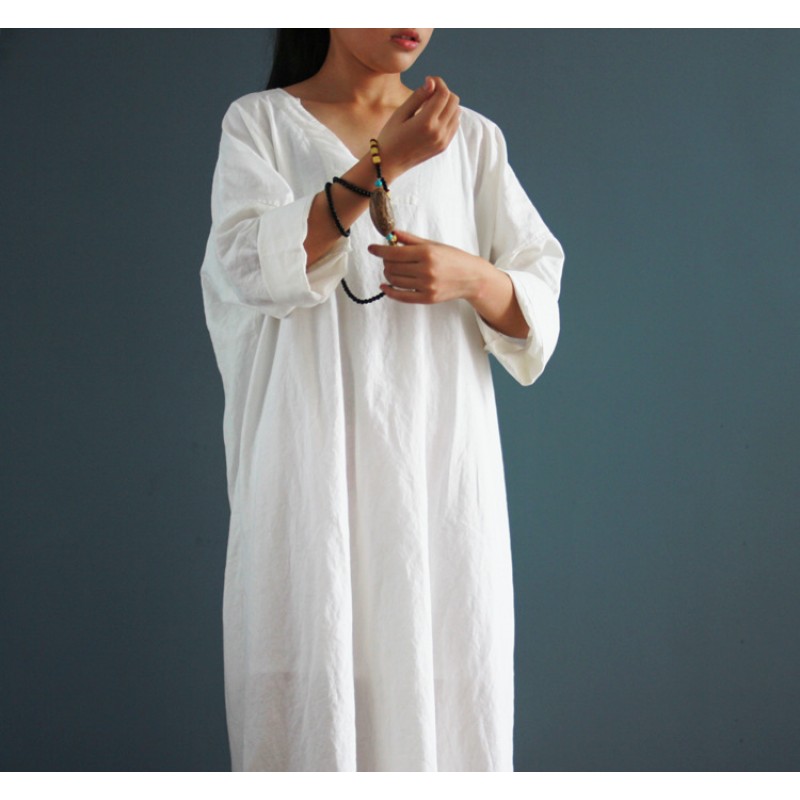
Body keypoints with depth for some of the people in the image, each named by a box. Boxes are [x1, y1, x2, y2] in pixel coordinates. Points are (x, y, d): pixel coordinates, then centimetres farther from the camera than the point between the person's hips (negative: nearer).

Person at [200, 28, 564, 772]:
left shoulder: (471, 138, 10)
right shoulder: (258, 123, 6)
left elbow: (538, 305, 8)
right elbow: (252, 267, -10)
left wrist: (473, 277, -14)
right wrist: (381, 165, -18)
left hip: (436, 460, 2)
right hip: (308, 458, -1)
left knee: (444, 680, -1)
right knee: (309, 692, -3)